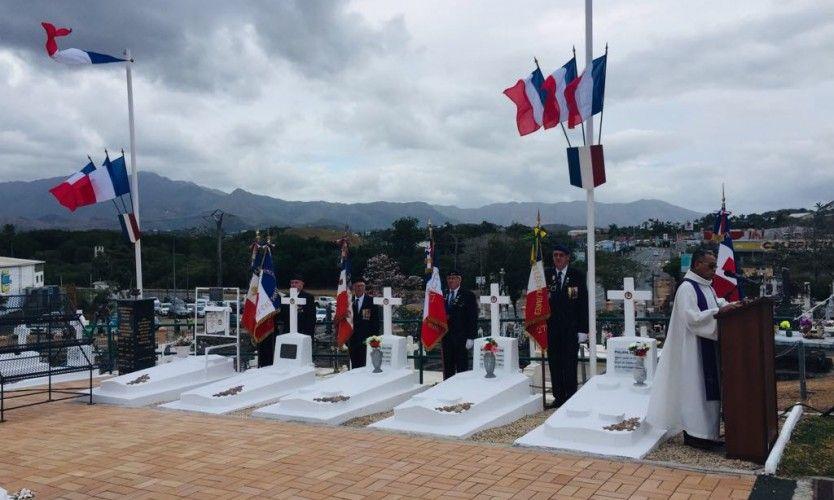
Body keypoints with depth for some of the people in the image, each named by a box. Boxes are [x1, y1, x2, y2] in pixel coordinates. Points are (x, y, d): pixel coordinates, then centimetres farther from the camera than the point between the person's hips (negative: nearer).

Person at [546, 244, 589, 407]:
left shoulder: (577, 275, 1)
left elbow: (583, 303, -1)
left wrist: (583, 329, -6)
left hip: (571, 327, -2)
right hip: (551, 326, 2)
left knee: (570, 363, -1)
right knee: (554, 363, 6)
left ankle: (571, 398, 9)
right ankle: (558, 397, 15)